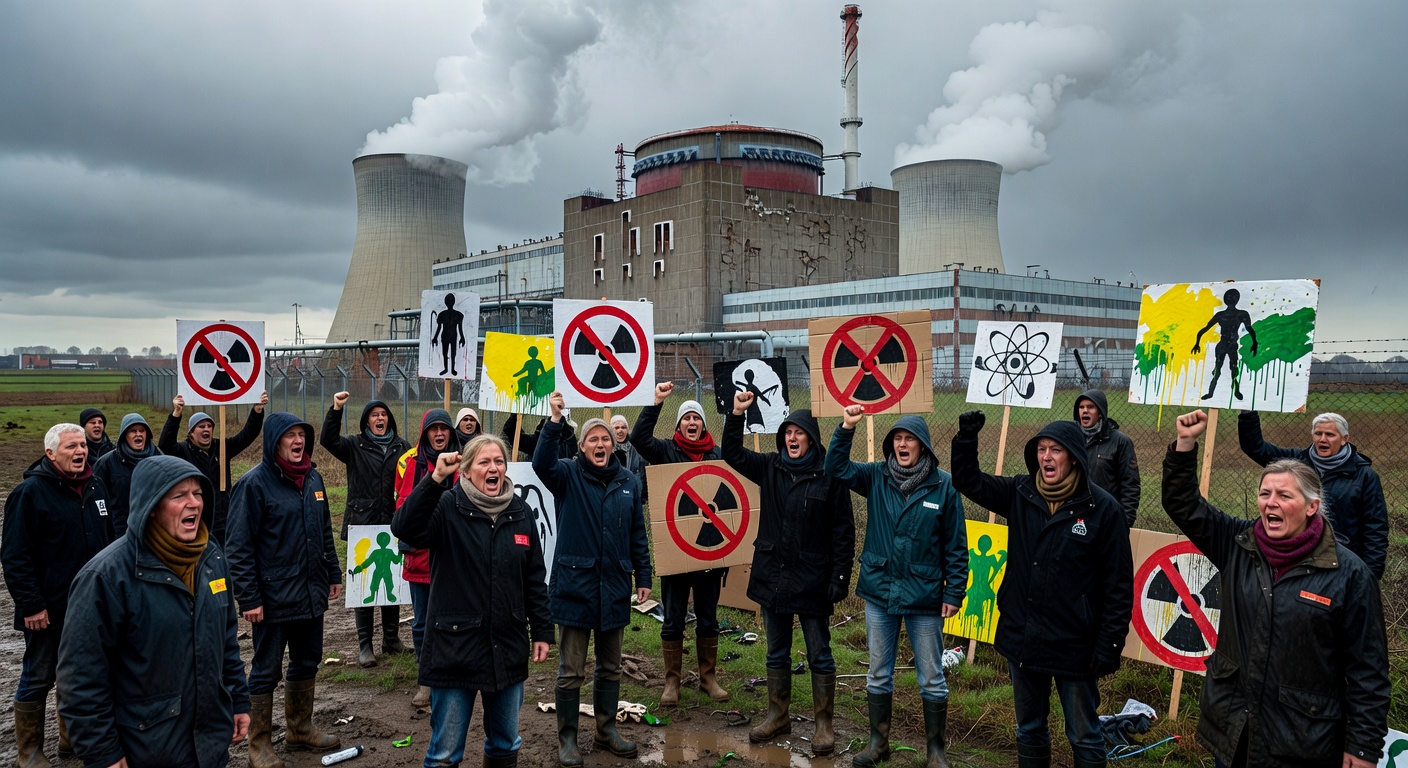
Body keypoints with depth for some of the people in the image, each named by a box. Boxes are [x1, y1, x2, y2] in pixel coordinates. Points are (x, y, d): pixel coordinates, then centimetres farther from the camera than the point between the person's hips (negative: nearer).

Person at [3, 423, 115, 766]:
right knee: (38, 677, 6)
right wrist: (31, 604, -17)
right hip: (48, 608, -6)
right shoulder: (31, 491, -12)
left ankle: (72, 739, 31)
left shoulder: (96, 486, 7)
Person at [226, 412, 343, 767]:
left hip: (311, 593, 7)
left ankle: (300, 729, 34)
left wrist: (333, 574, 16)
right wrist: (249, 598, -17)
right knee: (266, 670, 5)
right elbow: (239, 546, -15)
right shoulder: (255, 483, -13)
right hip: (274, 599, -7)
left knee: (307, 662, 17)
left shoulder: (313, 478, 8)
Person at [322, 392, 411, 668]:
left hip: (393, 524, 2)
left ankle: (392, 638, 23)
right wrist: (336, 410, -24)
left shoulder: (402, 447, 7)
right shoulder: (355, 445, 4)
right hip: (362, 525, -2)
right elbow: (328, 440, -13)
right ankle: (365, 644, 8)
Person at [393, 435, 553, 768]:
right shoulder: (448, 507, -8)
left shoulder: (521, 513, 4)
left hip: (508, 649, 4)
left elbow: (535, 579, 10)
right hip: (455, 648, -4)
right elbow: (405, 528, -29)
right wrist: (436, 479, -36)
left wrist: (542, 632, 9)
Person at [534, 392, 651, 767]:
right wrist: (555, 421, -38)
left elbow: (637, 534, 10)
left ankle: (606, 729, 32)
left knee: (611, 667, 16)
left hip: (614, 588, 4)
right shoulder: (568, 474, -4)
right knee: (571, 671, 5)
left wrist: (643, 577, 9)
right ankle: (567, 738, 20)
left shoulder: (628, 481, 6)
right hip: (575, 585, -3)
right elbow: (542, 463, -27)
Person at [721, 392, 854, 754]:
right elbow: (733, 453, 4)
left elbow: (844, 530, -9)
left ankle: (824, 724, 18)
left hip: (812, 580, -5)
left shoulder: (829, 475, -11)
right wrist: (736, 415, -10)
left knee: (819, 654, 6)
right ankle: (778, 716, 30)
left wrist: (840, 577, -13)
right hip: (772, 576, 5)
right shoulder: (770, 467, 3)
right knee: (776, 652, 16)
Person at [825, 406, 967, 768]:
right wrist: (846, 429, -20)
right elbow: (836, 467, -7)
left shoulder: (943, 485, -8)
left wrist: (954, 593, -7)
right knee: (878, 674, 15)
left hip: (924, 596, -3)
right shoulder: (877, 477, 0)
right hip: (879, 592, 3)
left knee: (931, 679, 9)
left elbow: (956, 546, -5)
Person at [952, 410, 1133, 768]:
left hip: (1074, 644, -4)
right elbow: (969, 481, 7)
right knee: (1029, 730, 20)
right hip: (1021, 639, 4)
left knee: (1084, 738, 11)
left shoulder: (1103, 508, -12)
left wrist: (1109, 645, -11)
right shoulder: (1020, 494, 0)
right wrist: (967, 438, -9)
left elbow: (1119, 584, -10)